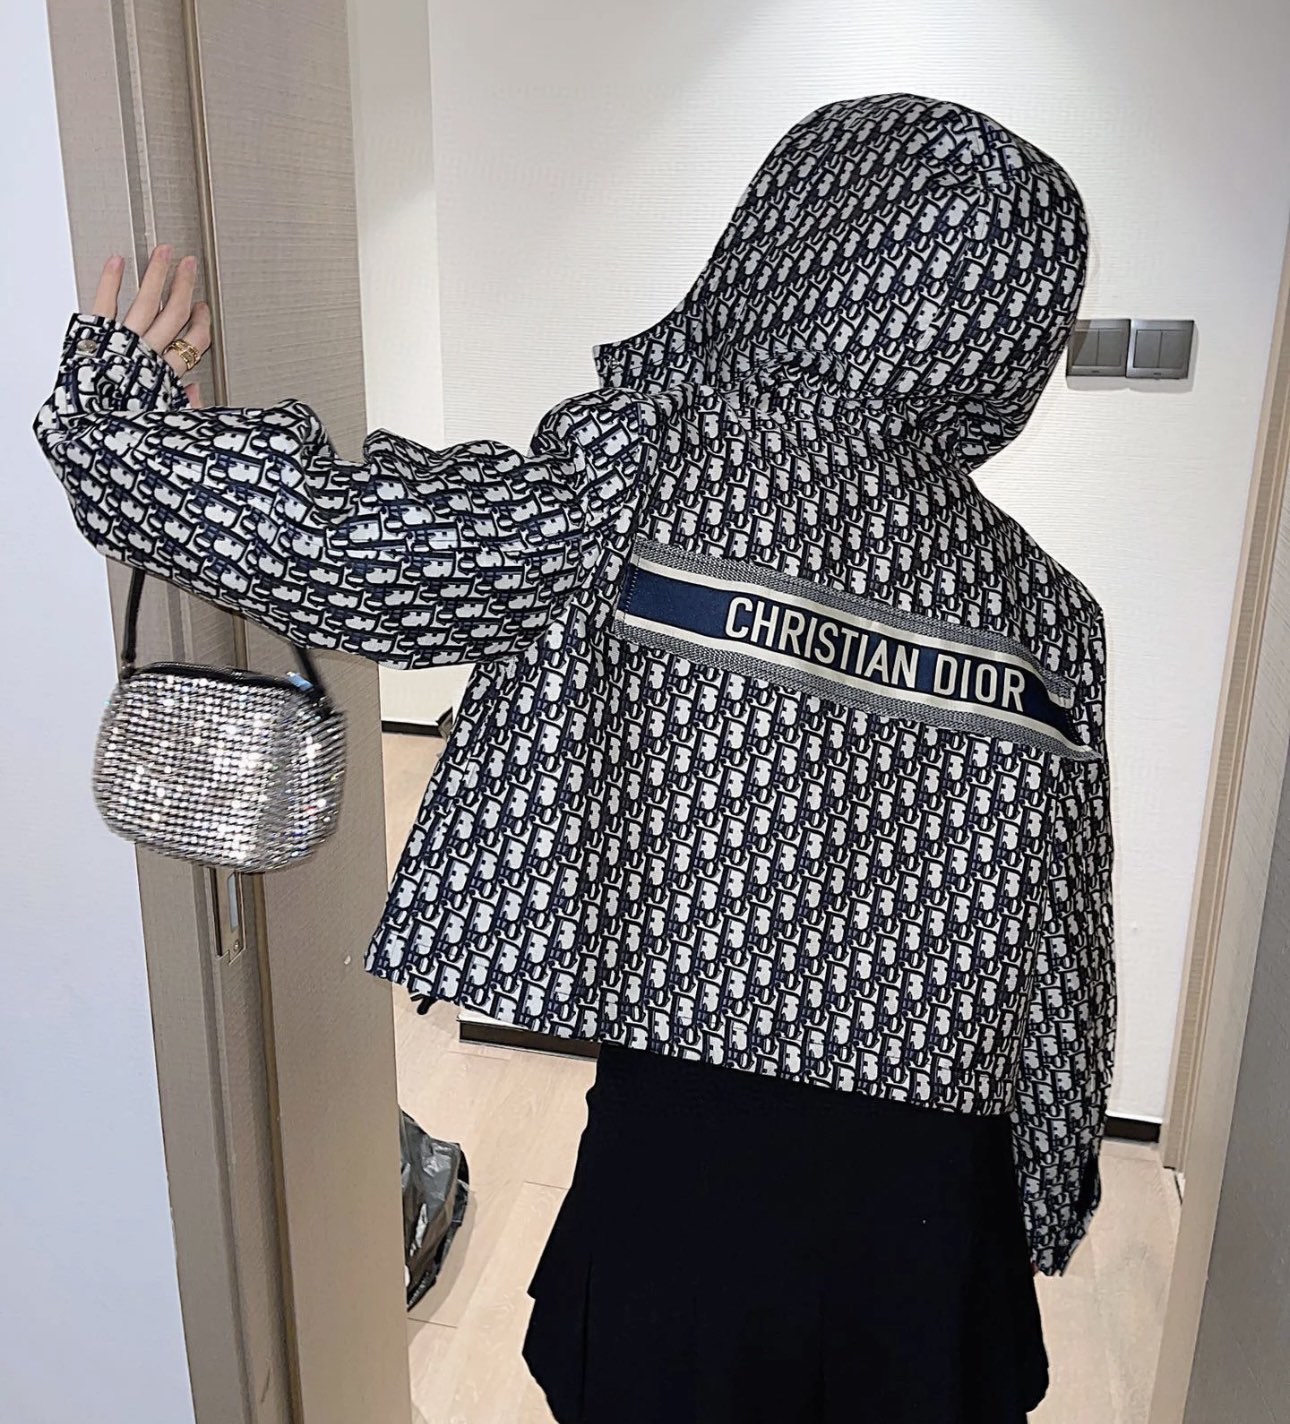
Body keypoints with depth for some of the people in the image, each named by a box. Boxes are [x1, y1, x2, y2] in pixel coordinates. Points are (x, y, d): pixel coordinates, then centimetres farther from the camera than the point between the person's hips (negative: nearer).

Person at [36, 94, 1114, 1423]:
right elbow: (1056, 962, -1)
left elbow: (363, 545, -23)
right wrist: (1050, 1202, 15)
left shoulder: (659, 461, -17)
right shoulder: (1040, 602, -5)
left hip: (683, 1163, -2)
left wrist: (120, 407, -5)